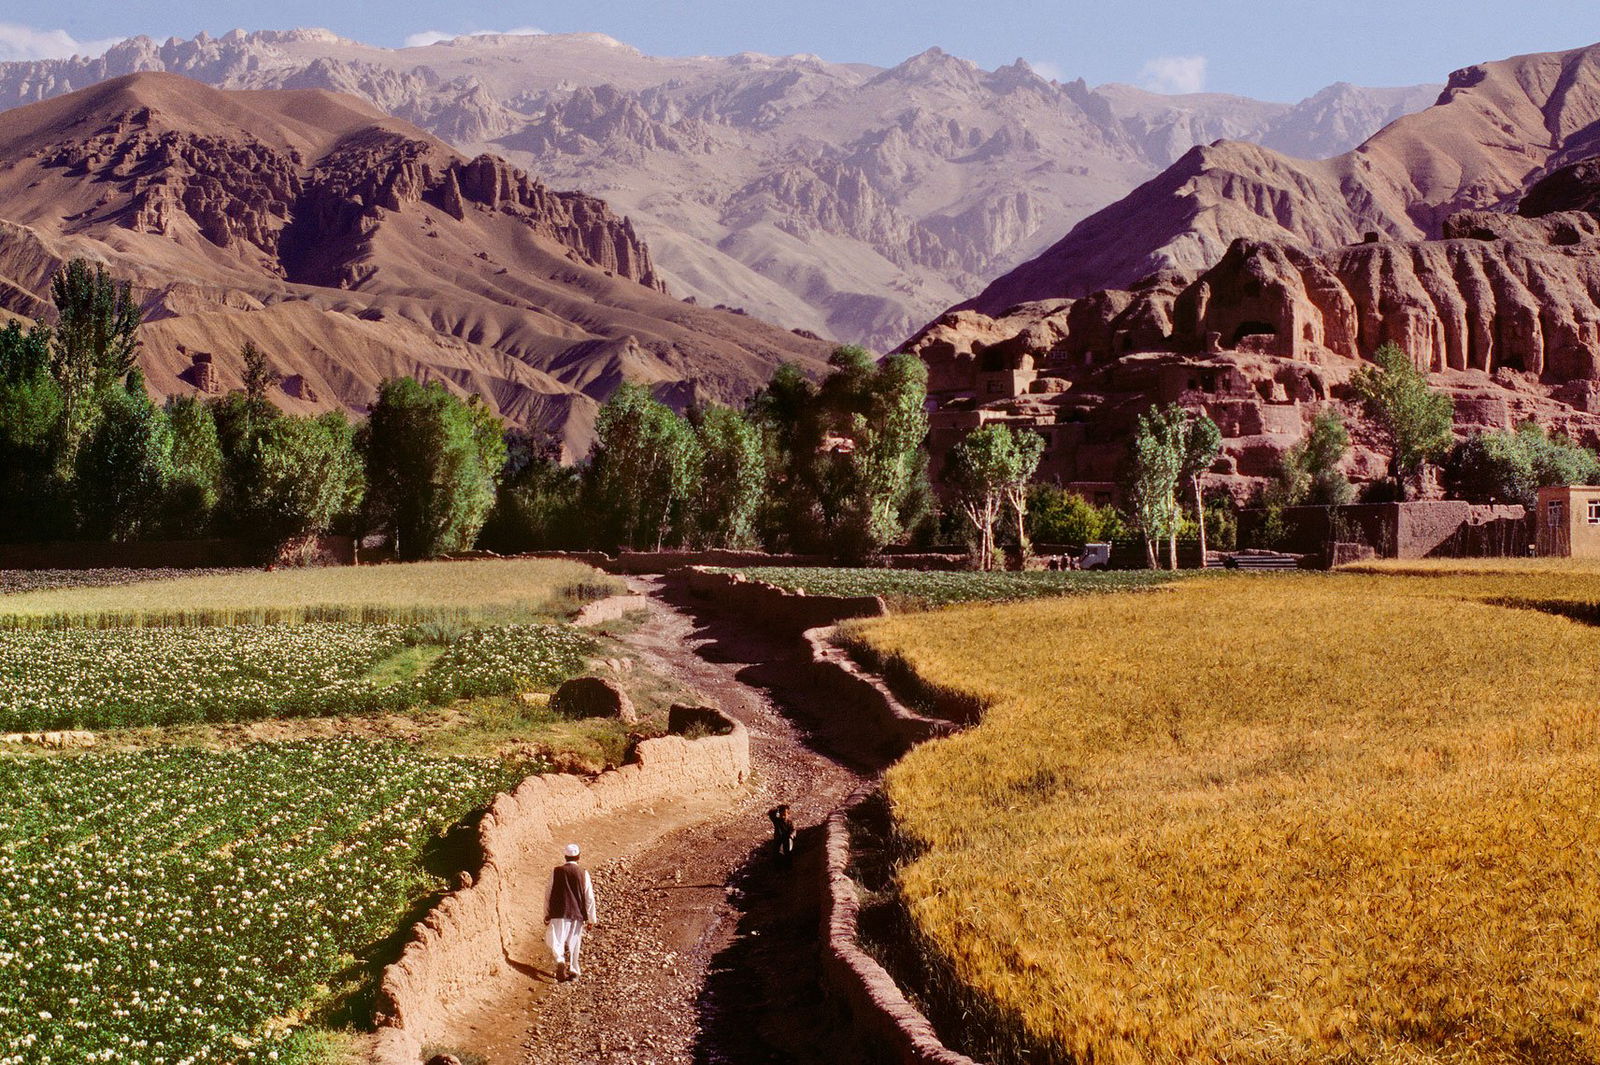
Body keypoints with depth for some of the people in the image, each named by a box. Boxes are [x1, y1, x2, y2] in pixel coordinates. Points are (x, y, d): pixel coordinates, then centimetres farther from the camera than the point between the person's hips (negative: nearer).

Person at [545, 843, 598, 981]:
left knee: (556, 940, 1)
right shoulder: (583, 873, -2)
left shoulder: (556, 872, -3)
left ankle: (560, 960, -26)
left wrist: (546, 915, 13)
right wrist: (591, 919, 7)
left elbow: (549, 894, 2)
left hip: (559, 913, -1)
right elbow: (589, 898, -1)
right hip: (577, 914, 1)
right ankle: (573, 971, 18)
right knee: (574, 943, 13)